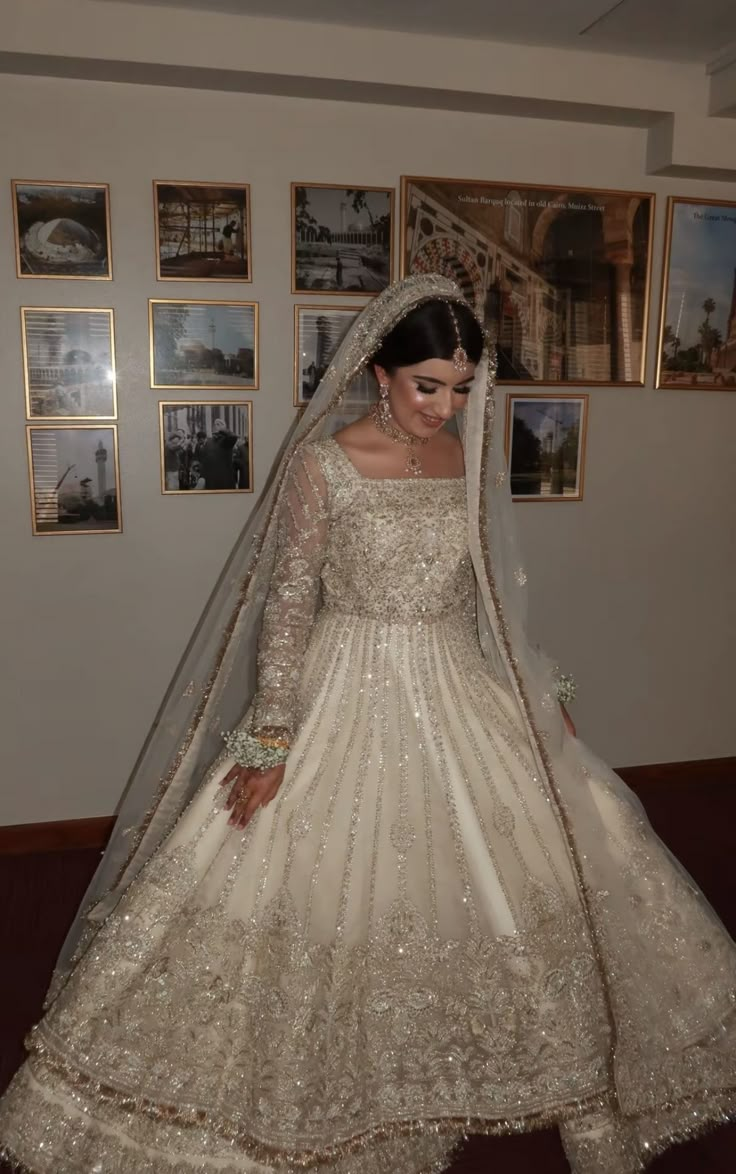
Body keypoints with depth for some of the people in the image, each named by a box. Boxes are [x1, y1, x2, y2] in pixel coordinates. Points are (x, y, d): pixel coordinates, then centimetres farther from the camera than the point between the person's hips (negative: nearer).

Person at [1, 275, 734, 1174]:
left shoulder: (467, 455, 2)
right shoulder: (323, 464, -12)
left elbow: (481, 588, 11)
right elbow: (288, 602, -12)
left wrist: (532, 691, 14)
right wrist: (270, 738, -14)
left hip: (458, 696, 5)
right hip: (350, 699, -5)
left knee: (516, 878, 13)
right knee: (327, 897, 4)